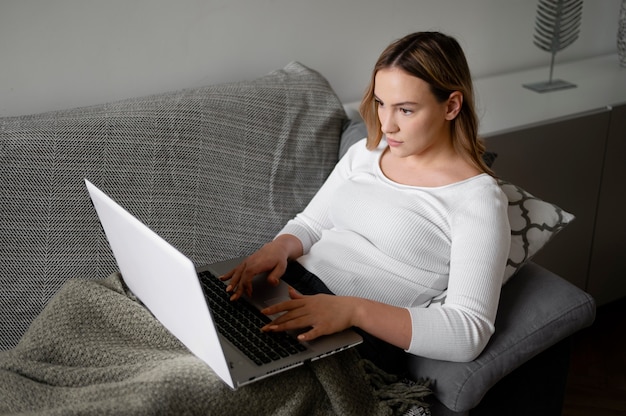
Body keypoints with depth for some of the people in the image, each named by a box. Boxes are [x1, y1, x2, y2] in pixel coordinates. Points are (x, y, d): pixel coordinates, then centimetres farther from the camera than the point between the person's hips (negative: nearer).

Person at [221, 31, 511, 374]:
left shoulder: (477, 197, -8)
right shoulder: (365, 153, 14)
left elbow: (469, 332, -16)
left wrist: (353, 310, -27)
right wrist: (279, 248, -6)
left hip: (360, 336, -6)